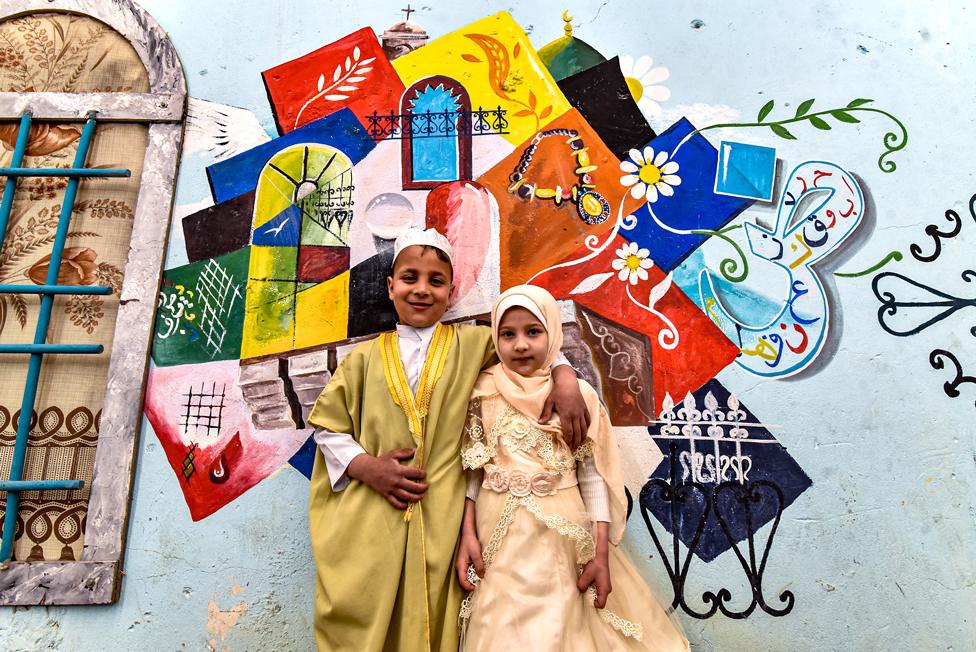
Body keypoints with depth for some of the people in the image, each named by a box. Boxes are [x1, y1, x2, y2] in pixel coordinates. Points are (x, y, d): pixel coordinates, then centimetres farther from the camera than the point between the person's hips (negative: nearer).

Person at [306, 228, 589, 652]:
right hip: (368, 524, 1)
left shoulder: (473, 343, 4)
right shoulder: (365, 357, 6)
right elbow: (327, 426, 9)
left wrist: (565, 380, -11)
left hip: (442, 524, 0)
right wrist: (366, 466, -7)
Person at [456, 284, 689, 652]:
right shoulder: (484, 392, 0)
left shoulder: (579, 394, -3)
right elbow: (473, 469, 3)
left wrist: (601, 553, -6)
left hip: (562, 536, -1)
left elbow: (594, 476, -2)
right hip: (499, 536, 1)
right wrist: (467, 533, -5)